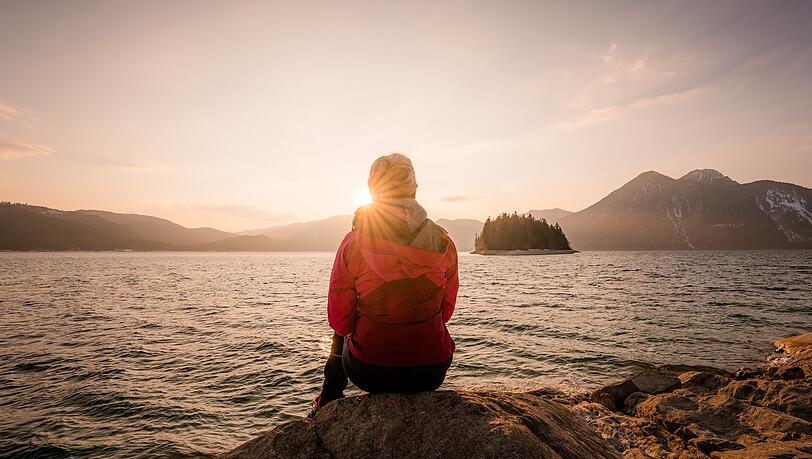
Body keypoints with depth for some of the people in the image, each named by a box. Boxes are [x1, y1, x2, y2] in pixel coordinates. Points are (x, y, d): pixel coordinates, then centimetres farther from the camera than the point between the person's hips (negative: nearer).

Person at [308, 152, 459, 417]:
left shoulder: (353, 243, -11)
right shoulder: (444, 243, -6)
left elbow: (339, 320, -4)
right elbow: (446, 311, 6)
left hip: (369, 372, -1)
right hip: (431, 373, 2)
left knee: (341, 338, 33)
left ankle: (325, 408, 58)